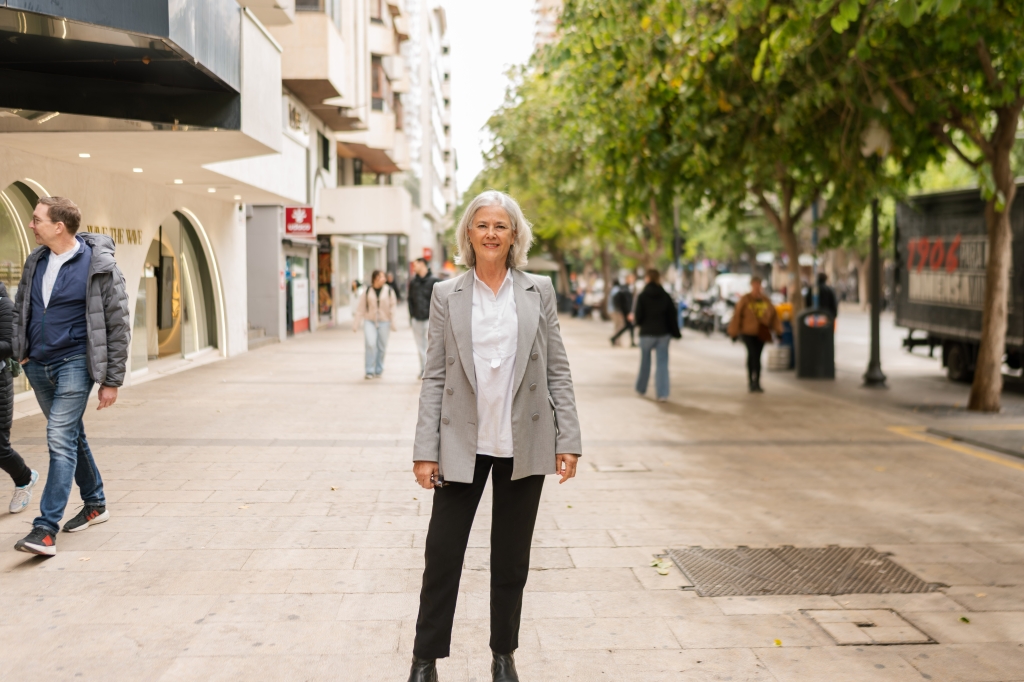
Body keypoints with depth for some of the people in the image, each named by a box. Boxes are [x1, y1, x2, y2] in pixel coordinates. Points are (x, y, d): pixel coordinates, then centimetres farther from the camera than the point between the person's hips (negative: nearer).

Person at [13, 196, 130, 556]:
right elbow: (20, 308, 21)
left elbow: (118, 327, -10)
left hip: (74, 364, -7)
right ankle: (95, 504, 34)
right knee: (72, 436, 18)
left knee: (60, 440, -14)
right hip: (38, 365, 7)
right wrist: (21, 350, 10)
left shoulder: (98, 267, -13)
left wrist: (112, 381, -10)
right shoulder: (36, 261, 6)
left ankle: (46, 529, -14)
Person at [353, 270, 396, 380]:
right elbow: (360, 308, 3)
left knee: (382, 346, 6)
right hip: (369, 321, -1)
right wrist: (356, 324, 2)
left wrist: (393, 322, -8)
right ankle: (369, 371, -8)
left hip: (383, 321, 1)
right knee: (371, 344, -16)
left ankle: (378, 371, 21)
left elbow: (393, 307, 0)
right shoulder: (367, 291, 1)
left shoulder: (389, 291, 0)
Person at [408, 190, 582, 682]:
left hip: (524, 446, 1)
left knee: (511, 561, 12)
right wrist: (425, 450, -4)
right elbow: (434, 376, 0)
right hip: (462, 444, 0)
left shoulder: (539, 291, 3)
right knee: (442, 555, 2)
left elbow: (558, 370, 3)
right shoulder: (447, 295, 2)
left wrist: (568, 439, -2)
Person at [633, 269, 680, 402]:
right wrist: (675, 333, 8)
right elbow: (673, 316, 0)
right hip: (663, 333, 2)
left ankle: (641, 388, 30)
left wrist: (634, 317, 13)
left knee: (645, 362, 15)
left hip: (646, 333, -1)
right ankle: (662, 393, -7)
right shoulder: (666, 296, 1)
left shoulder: (642, 296, -8)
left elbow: (639, 317, -10)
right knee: (662, 363, 1)